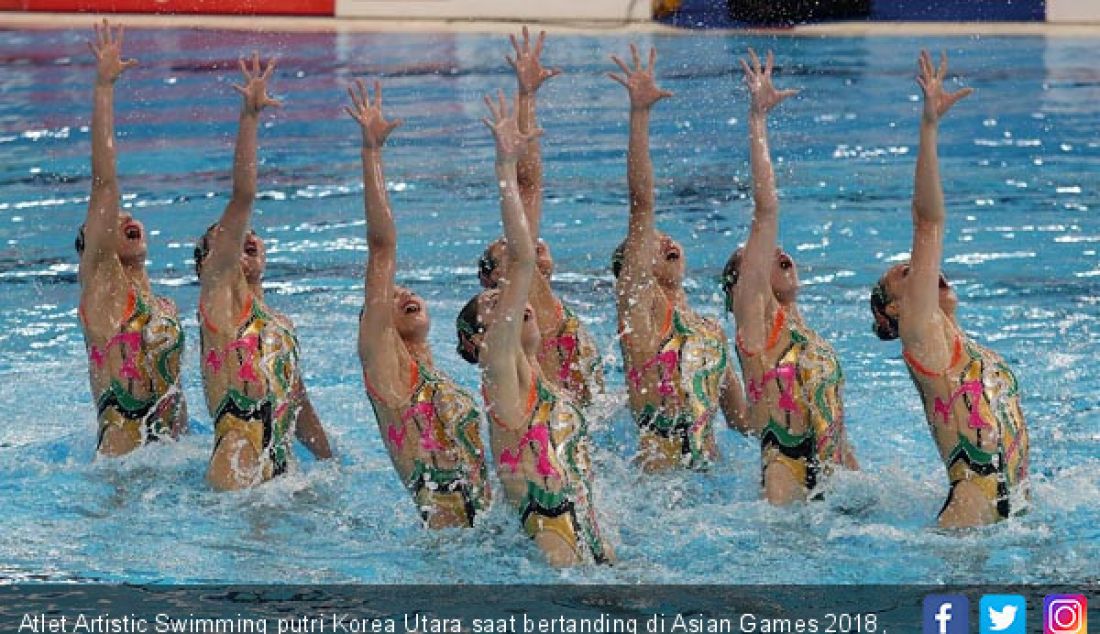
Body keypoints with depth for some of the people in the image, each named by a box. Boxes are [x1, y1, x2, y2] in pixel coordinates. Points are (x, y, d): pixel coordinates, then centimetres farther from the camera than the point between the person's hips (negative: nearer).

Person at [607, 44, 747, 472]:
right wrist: (639, 113, -14)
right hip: (659, 477, -6)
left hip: (707, 469, 6)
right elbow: (641, 206, -5)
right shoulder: (638, 305, 5)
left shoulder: (711, 332, 22)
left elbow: (741, 418, 27)